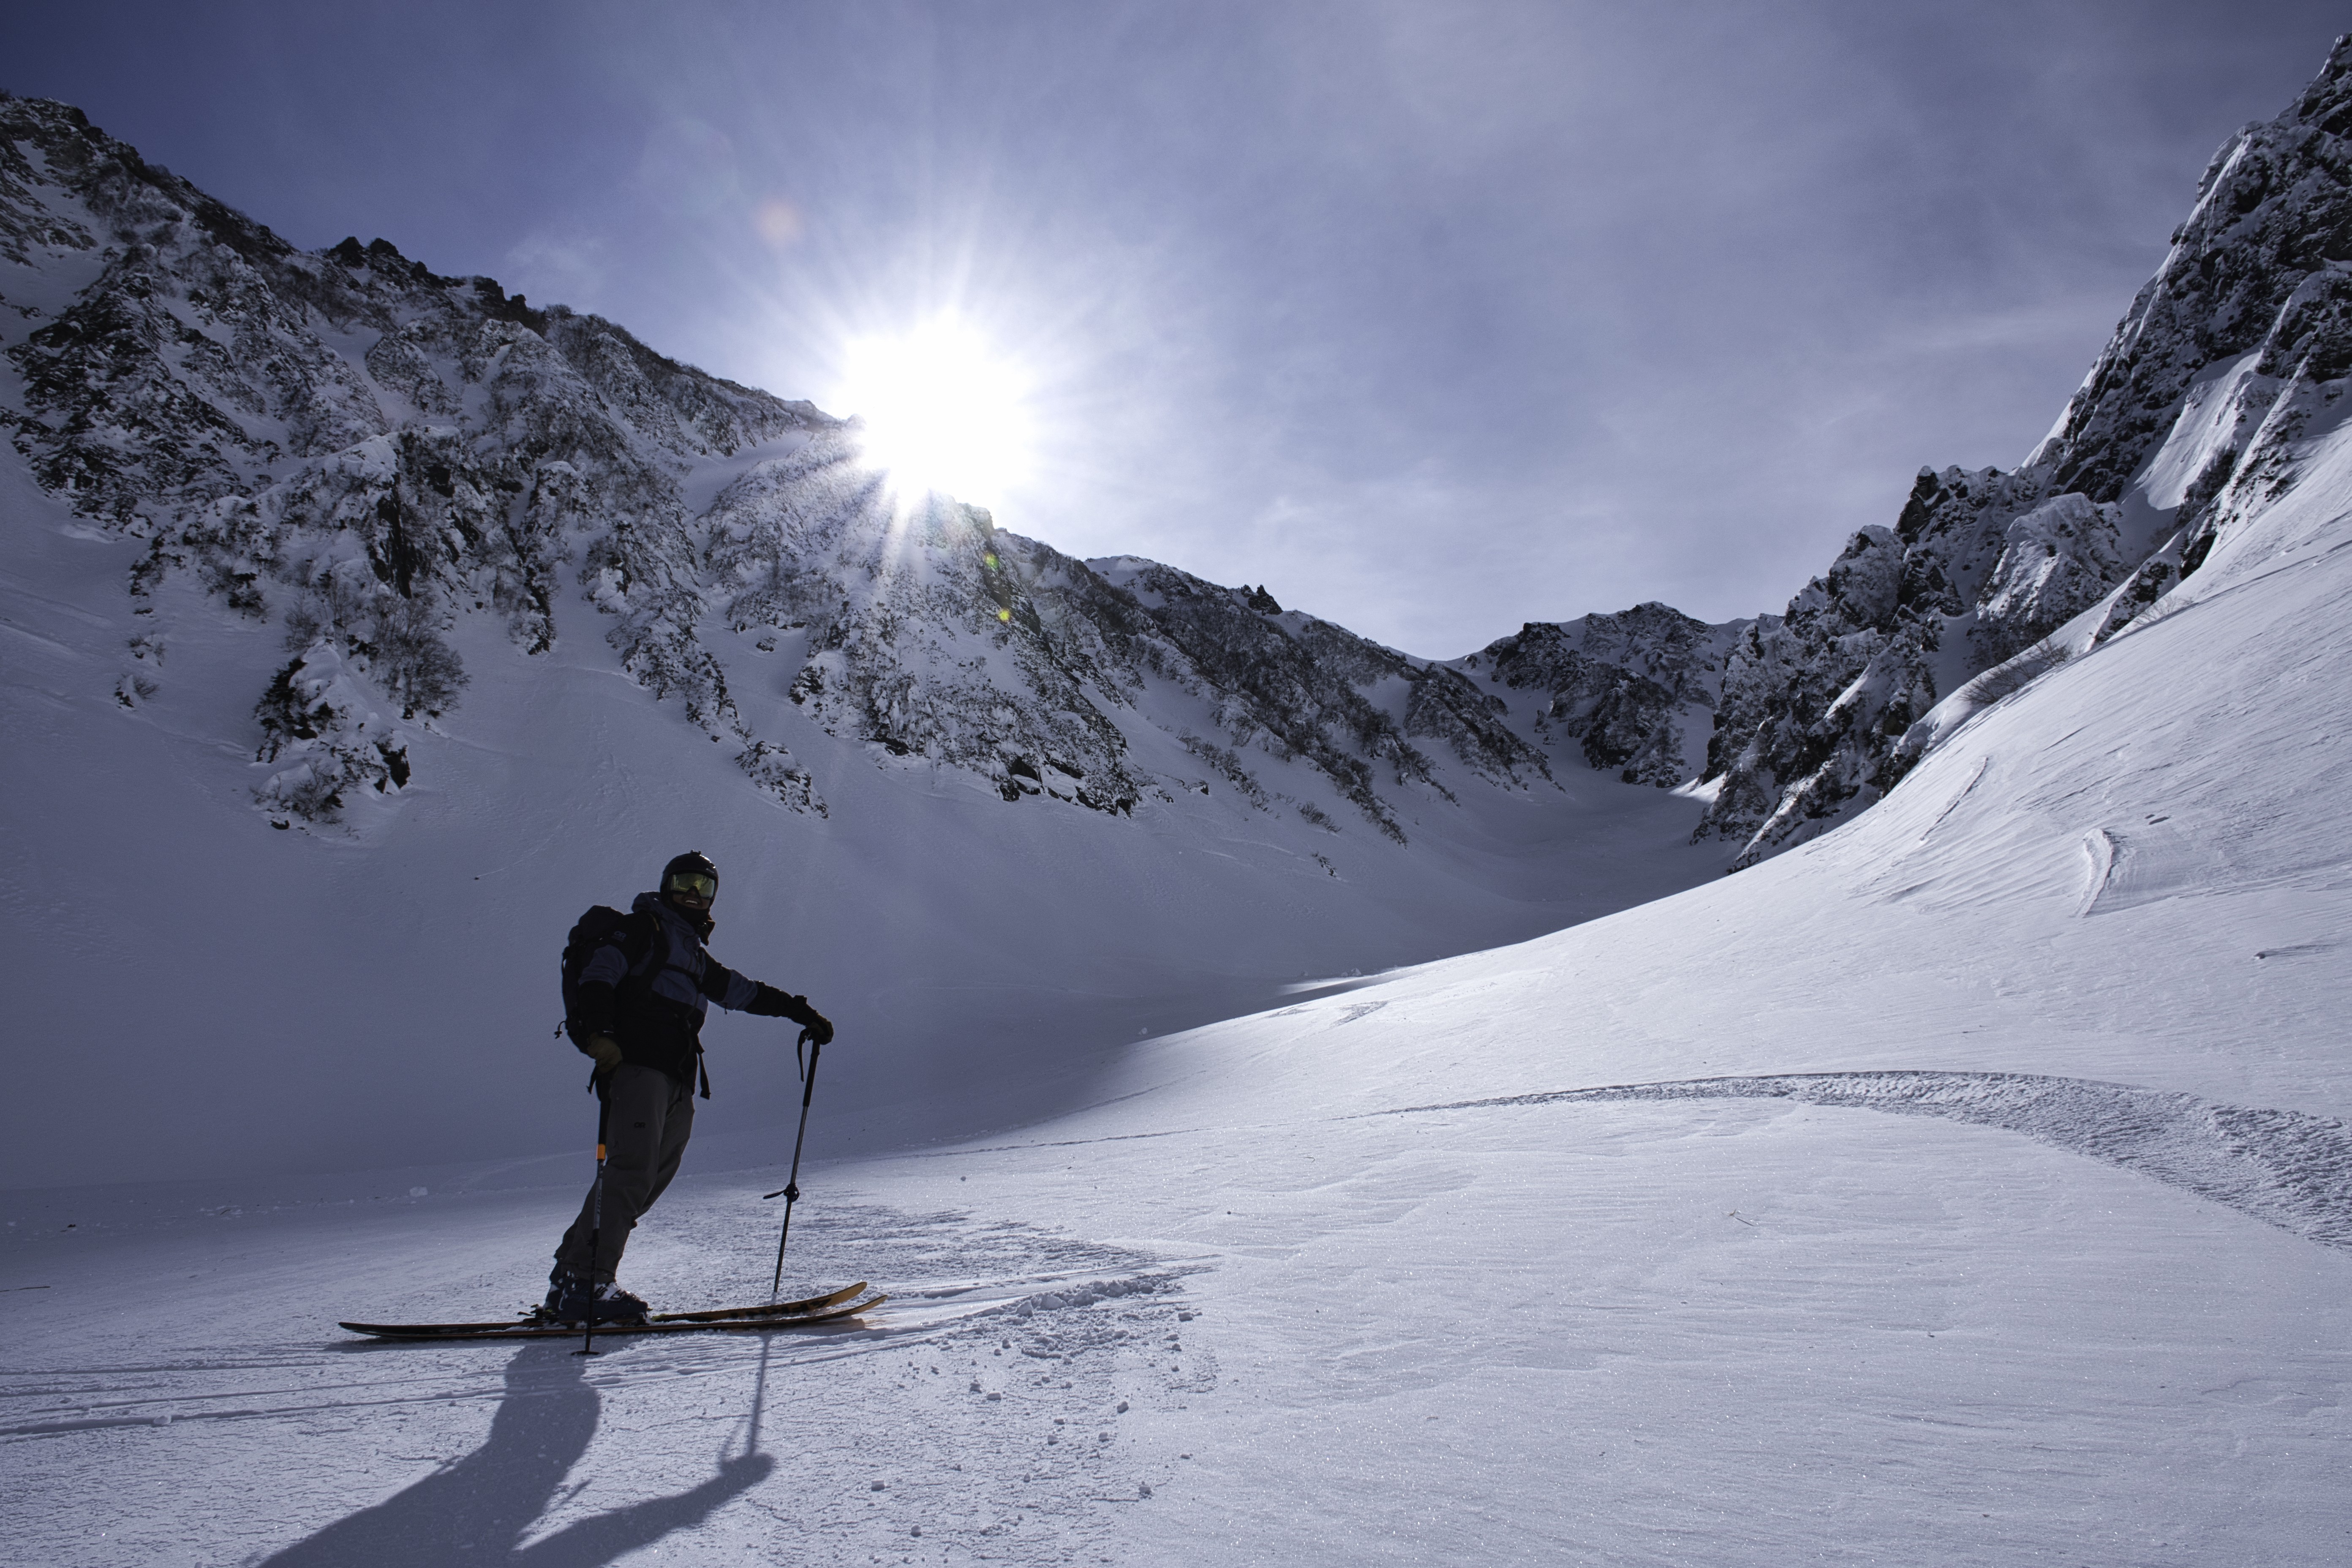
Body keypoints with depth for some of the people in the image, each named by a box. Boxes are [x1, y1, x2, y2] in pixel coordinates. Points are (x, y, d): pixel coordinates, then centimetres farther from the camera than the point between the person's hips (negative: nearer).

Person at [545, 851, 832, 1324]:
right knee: (631, 1173, -18)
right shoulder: (645, 926, 9)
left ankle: (572, 1279, 3)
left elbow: (742, 991, 36)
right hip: (637, 1065, -7)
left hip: (678, 1082, 8)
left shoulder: (695, 955, 31)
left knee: (650, 1181, 0)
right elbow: (599, 971, -5)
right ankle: (583, 1285, -18)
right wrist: (598, 1031, -22)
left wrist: (801, 1011, 32)